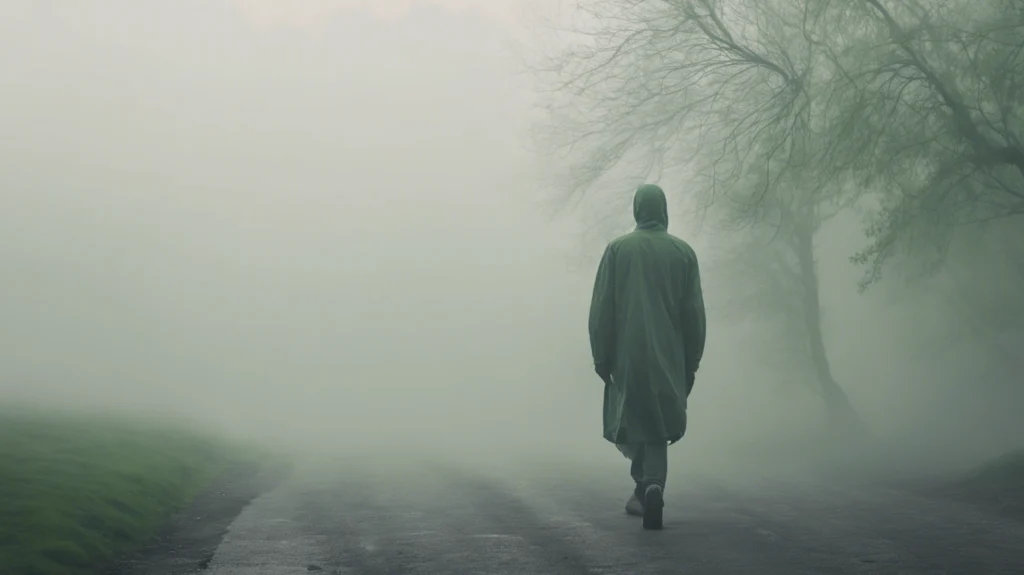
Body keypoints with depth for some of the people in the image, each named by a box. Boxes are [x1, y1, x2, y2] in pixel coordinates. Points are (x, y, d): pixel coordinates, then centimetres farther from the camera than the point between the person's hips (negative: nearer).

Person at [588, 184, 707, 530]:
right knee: (656, 429, 6)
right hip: (668, 359, 1)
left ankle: (646, 486, 8)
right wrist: (692, 362, 9)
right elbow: (694, 314, 3)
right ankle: (652, 484, -14)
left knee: (632, 422, 17)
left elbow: (601, 308, -3)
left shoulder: (617, 249, 0)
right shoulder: (683, 252, 2)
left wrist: (601, 356, 3)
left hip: (627, 358, -1)